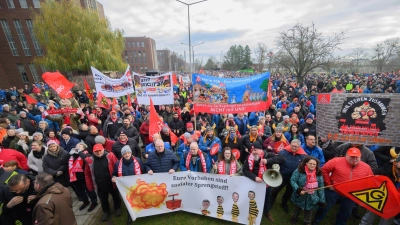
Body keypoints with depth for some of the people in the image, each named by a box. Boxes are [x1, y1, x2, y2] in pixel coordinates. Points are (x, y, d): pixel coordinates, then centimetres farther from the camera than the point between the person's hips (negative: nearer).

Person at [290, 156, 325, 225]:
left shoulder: (318, 174, -9)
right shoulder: (299, 170, -20)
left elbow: (321, 188, -2)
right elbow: (292, 180, -17)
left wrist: (322, 200, -1)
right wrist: (298, 189, -29)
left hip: (311, 198, 1)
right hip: (300, 196, -1)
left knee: (308, 212, 22)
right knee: (297, 209, 26)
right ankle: (295, 217, 54)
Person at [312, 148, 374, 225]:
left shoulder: (366, 167, -5)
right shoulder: (336, 161, -18)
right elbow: (324, 170, -12)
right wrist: (328, 184, -11)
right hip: (334, 191, -3)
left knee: (346, 214, 20)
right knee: (324, 208, 9)